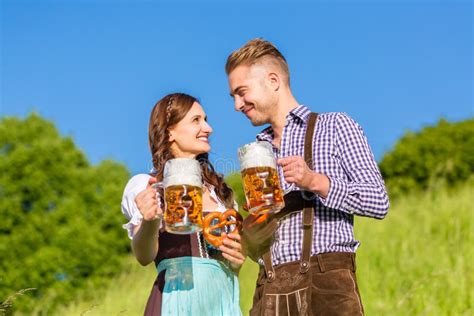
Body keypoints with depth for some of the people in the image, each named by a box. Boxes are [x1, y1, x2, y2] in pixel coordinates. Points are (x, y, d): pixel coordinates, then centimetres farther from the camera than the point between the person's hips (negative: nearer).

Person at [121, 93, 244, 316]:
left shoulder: (217, 189, 16)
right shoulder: (147, 186, -1)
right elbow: (144, 256, -13)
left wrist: (237, 259, 2)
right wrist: (149, 222, -32)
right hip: (179, 296, -5)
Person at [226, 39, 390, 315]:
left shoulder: (335, 126, 7)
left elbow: (379, 202, -3)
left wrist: (315, 181, -14)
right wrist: (250, 235, 0)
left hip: (326, 284, -4)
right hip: (270, 291, 5)